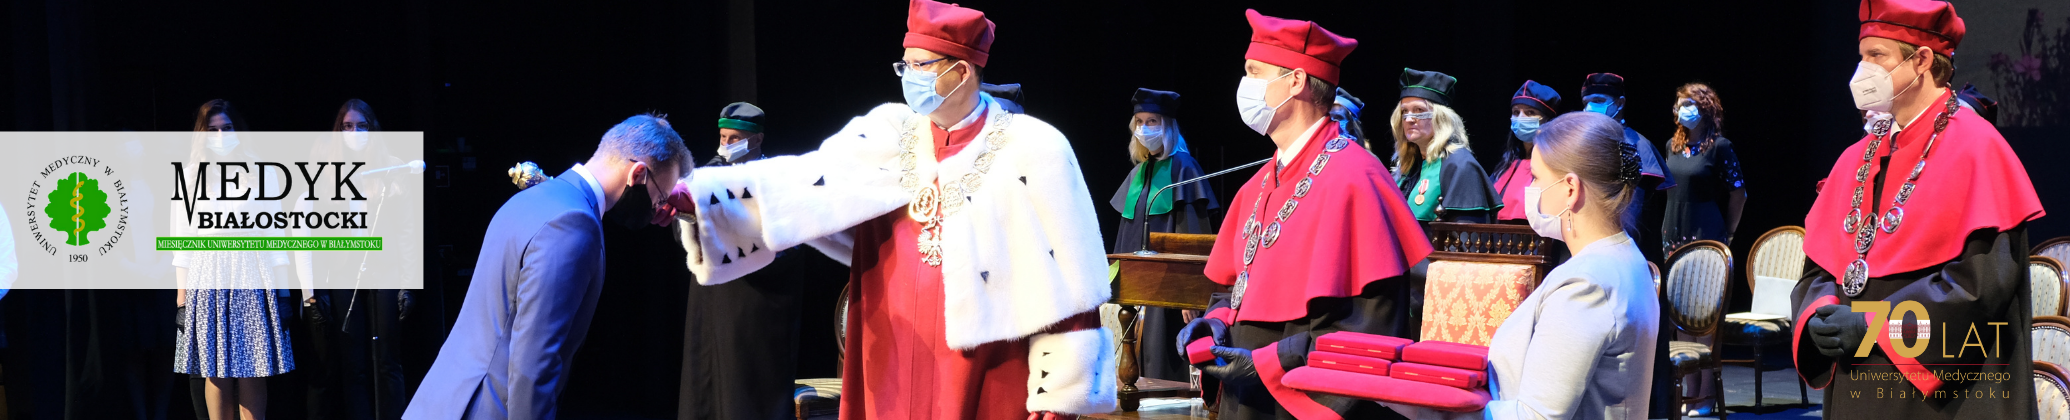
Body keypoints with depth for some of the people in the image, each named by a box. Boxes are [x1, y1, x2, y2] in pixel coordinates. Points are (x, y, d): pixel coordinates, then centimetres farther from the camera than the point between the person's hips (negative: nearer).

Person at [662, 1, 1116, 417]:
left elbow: (1065, 281, -8)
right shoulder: (887, 134, 5)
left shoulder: (1031, 151, -7)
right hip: (893, 368, 4)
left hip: (989, 380, -4)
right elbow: (798, 182, -4)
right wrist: (696, 196, -16)